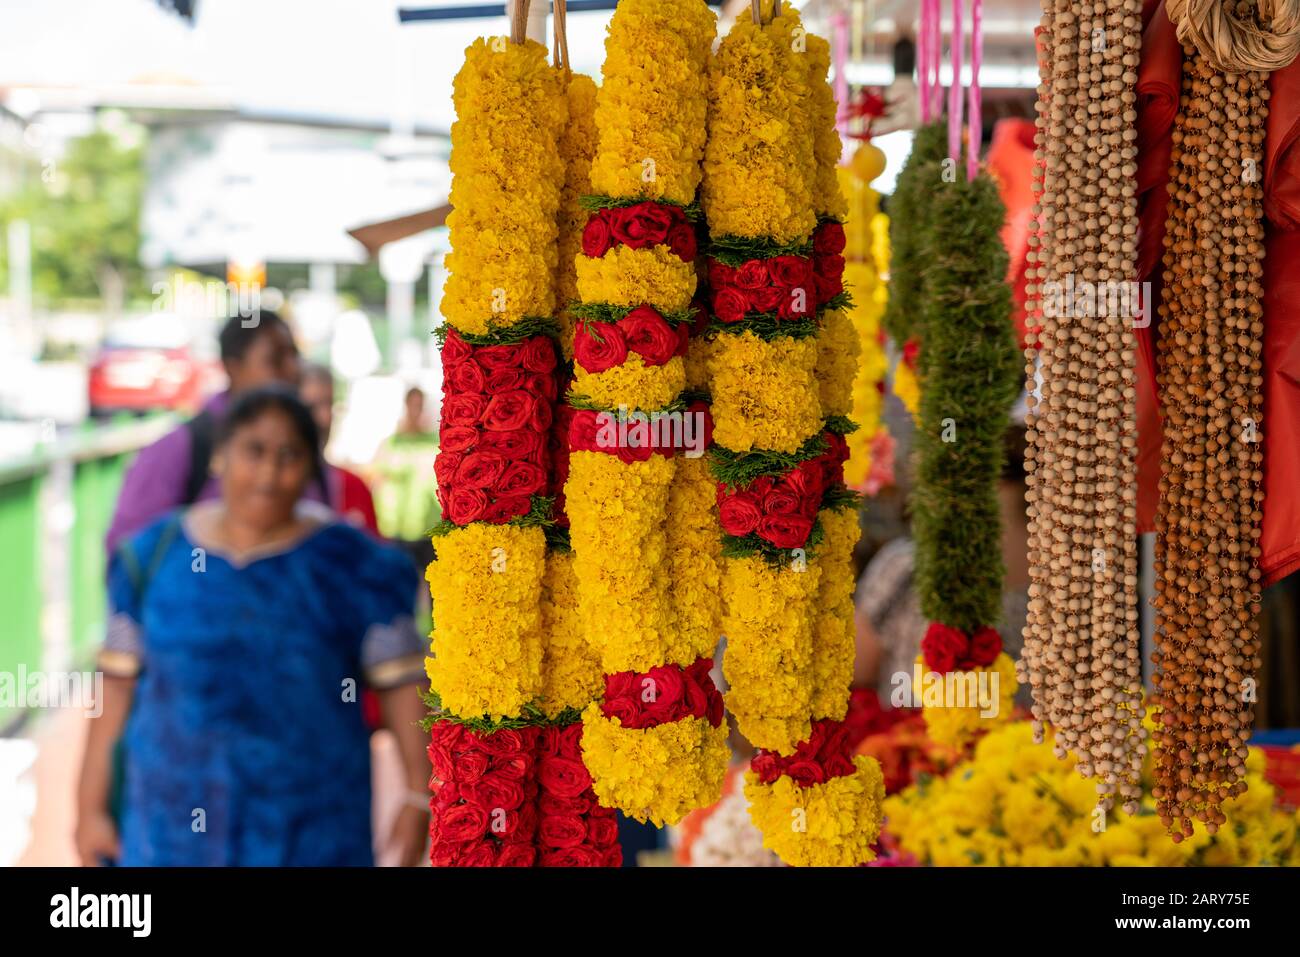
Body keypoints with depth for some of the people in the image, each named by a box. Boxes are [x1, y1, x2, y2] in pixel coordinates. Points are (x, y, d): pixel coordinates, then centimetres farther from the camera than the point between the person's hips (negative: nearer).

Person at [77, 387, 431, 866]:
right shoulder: (156, 555, 3)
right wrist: (91, 807, 5)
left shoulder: (350, 566, -2)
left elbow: (401, 681, -2)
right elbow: (118, 682, 5)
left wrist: (419, 797, -8)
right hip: (177, 828, 1)